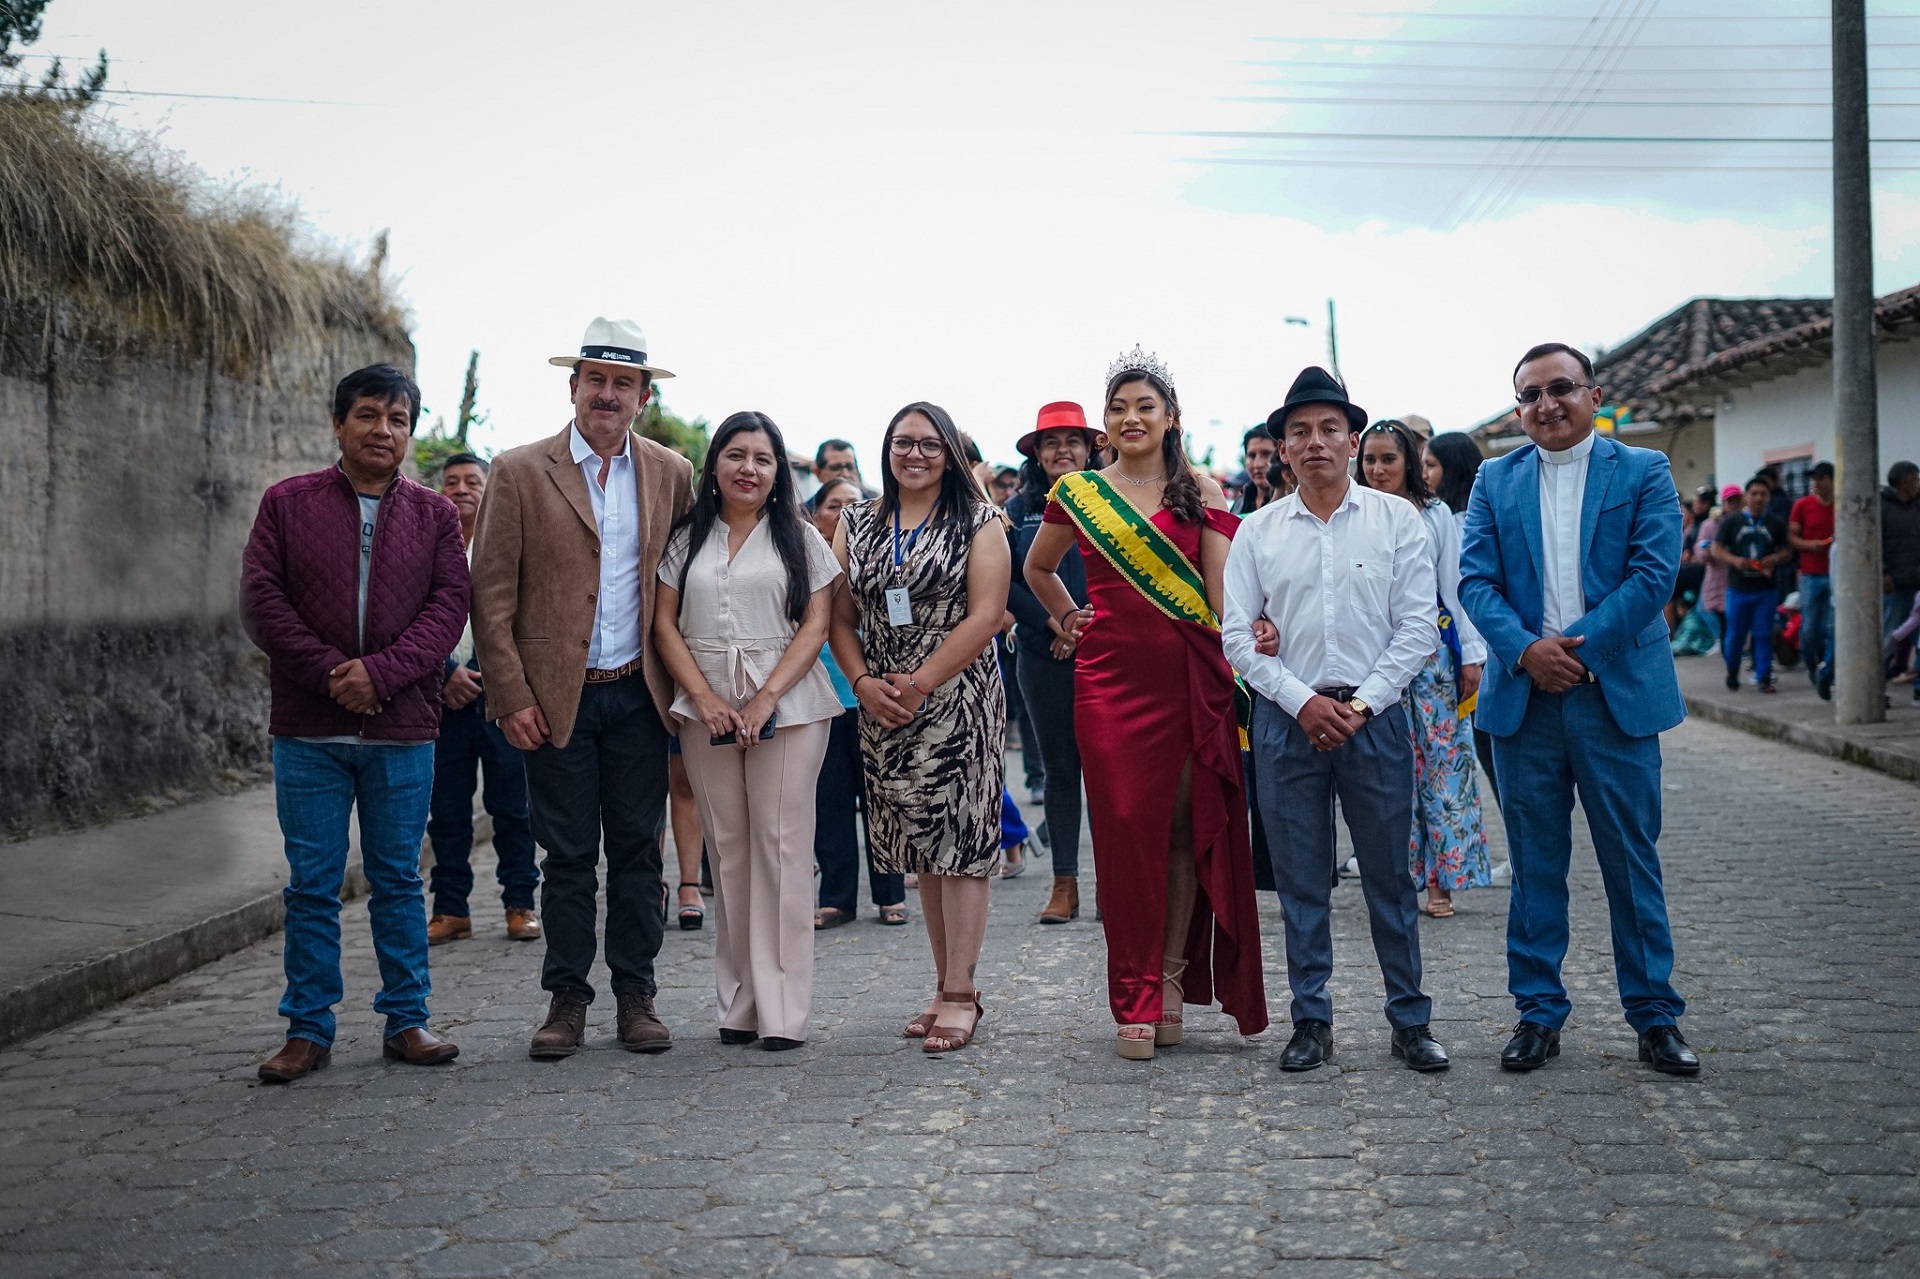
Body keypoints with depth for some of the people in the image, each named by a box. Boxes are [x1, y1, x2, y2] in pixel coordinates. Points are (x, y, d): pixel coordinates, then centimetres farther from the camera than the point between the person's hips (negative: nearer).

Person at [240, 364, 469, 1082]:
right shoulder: (287, 504, 6)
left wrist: (380, 672, -15)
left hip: (403, 730, 1)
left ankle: (406, 1021, 17)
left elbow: (449, 605, -1)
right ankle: (308, 1030, 14)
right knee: (312, 883, 4)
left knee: (398, 879, 8)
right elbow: (261, 600, -2)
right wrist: (330, 673, -13)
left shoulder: (434, 515, 8)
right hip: (308, 731, 0)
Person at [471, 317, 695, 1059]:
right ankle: (566, 999, 16)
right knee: (567, 857, 4)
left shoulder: (672, 475, 7)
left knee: (638, 852, 7)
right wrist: (511, 695, -9)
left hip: (639, 695, 2)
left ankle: (636, 997, 17)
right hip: (556, 699, -2)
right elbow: (491, 592, -3)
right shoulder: (520, 472, -2)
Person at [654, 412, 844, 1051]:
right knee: (726, 849, 4)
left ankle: (782, 1010, 0)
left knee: (780, 844, -6)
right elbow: (665, 624, 7)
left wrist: (767, 698, -12)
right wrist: (705, 698, -7)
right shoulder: (686, 538, 12)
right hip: (705, 706, 2)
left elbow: (816, 624, 0)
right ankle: (739, 1005, 11)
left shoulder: (800, 538, 7)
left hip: (787, 705, -2)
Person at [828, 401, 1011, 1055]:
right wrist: (863, 681, -8)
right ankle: (946, 983, 18)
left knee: (960, 840, -6)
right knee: (920, 844, 9)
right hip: (883, 708, 4)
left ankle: (959, 994, -2)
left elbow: (984, 616, -10)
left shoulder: (979, 523, -1)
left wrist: (920, 682, -16)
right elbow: (841, 616, 9)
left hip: (959, 701, -4)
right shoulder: (856, 524, 11)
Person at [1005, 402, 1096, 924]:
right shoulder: (1020, 509, 8)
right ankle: (1064, 885, 11)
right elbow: (1006, 580, 3)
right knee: (1058, 767, 6)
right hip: (1043, 655, 2)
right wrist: (1052, 622, -9)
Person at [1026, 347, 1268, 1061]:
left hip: (1191, 675, 1)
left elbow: (1222, 589, 0)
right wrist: (1067, 620, 12)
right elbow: (1038, 568, 24)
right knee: (1124, 828, -3)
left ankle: (1172, 977, 14)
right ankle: (1136, 999, 4)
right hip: (1110, 676, 0)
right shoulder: (1077, 493, 8)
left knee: (1187, 825, 3)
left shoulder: (1202, 494, 8)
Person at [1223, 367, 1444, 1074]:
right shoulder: (1257, 531, 6)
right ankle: (1312, 1023, 16)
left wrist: (1360, 704, -10)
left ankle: (1410, 1021, 16)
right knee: (1300, 880, 6)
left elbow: (1418, 625, -1)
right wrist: (1303, 702, -8)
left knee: (1389, 876, 5)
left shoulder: (1396, 520, 3)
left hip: (1374, 716, -1)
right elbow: (1238, 636, 3)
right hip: (1286, 718, 1)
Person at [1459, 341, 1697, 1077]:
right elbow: (1475, 580, 1)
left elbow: (1654, 572, -7)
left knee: (1632, 859, 5)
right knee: (1535, 865, 8)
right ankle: (1539, 1014, 18)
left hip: (1617, 693, -2)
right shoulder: (1495, 480, 9)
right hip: (1523, 696, 2)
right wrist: (1525, 649, -15)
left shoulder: (1644, 472, 4)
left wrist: (1579, 646, -15)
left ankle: (1655, 1016, 17)